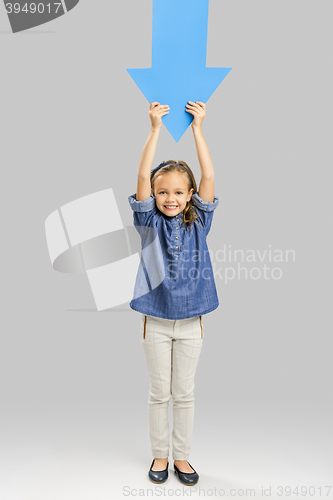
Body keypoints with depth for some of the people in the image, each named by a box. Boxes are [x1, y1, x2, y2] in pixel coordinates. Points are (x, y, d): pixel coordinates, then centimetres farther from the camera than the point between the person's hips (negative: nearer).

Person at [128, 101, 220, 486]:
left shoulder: (197, 223, -1)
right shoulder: (150, 222, -3)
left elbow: (208, 176, -9)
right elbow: (143, 176, -14)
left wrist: (197, 128, -9)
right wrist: (155, 128, -16)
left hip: (190, 322, 1)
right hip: (156, 320, -1)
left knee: (184, 393, 13)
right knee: (159, 393, 13)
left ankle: (182, 456, 31)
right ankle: (160, 455, 32)